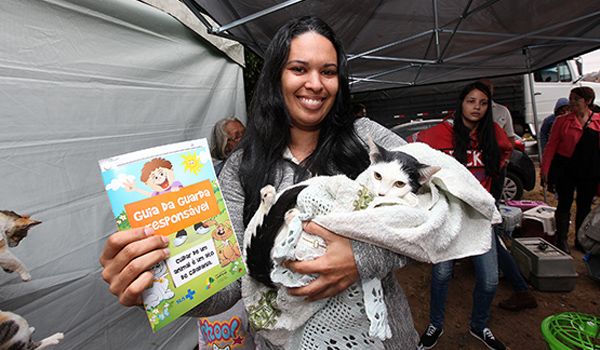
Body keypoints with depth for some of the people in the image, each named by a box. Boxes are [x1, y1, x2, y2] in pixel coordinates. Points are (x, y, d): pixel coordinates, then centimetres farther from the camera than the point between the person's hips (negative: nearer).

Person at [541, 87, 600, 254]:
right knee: (565, 203, 3)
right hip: (565, 168, -2)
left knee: (585, 205, 12)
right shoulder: (562, 121, -1)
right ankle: (562, 240, 14)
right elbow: (551, 146, -3)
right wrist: (545, 169, -9)